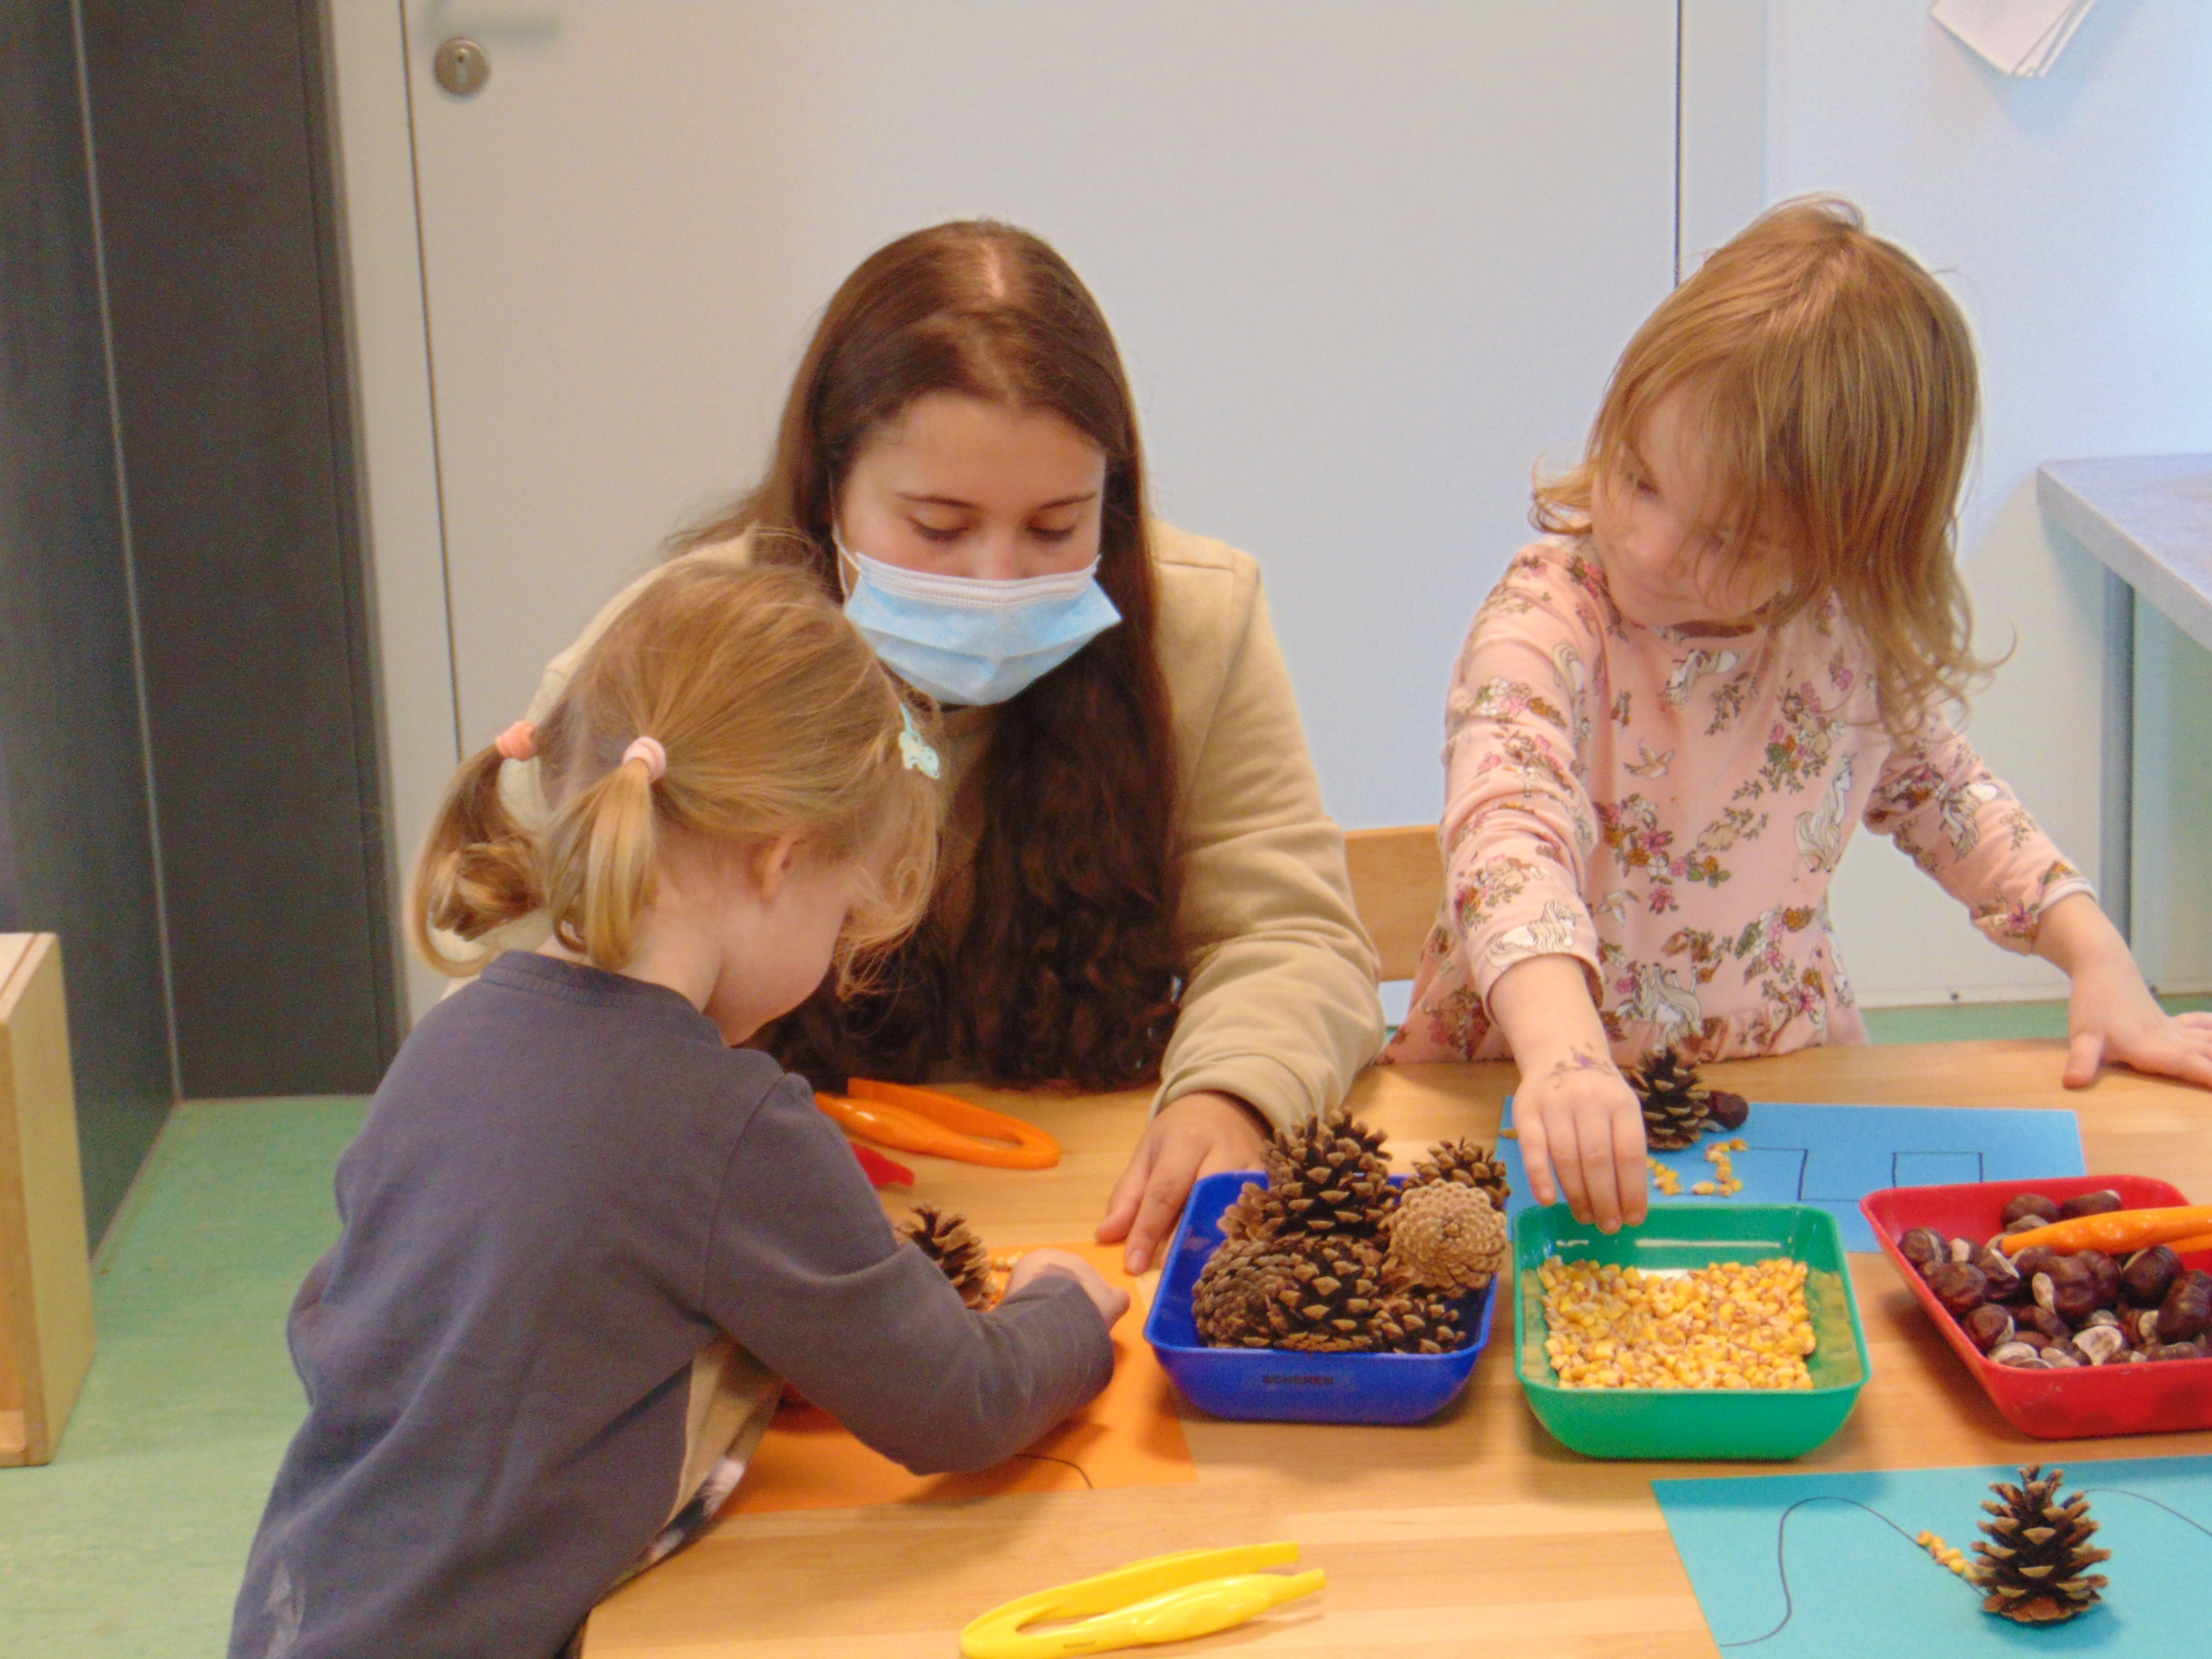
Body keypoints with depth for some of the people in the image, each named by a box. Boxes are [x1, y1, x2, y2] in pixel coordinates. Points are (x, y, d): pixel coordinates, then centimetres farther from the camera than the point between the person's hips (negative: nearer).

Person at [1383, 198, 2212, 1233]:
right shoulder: (1547, 626, -19)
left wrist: (2101, 962, 6)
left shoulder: (1855, 634, -3)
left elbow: (1936, 790, 17)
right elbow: (1510, 833, -37)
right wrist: (1562, 1049, -55)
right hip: (1528, 1079, -4)